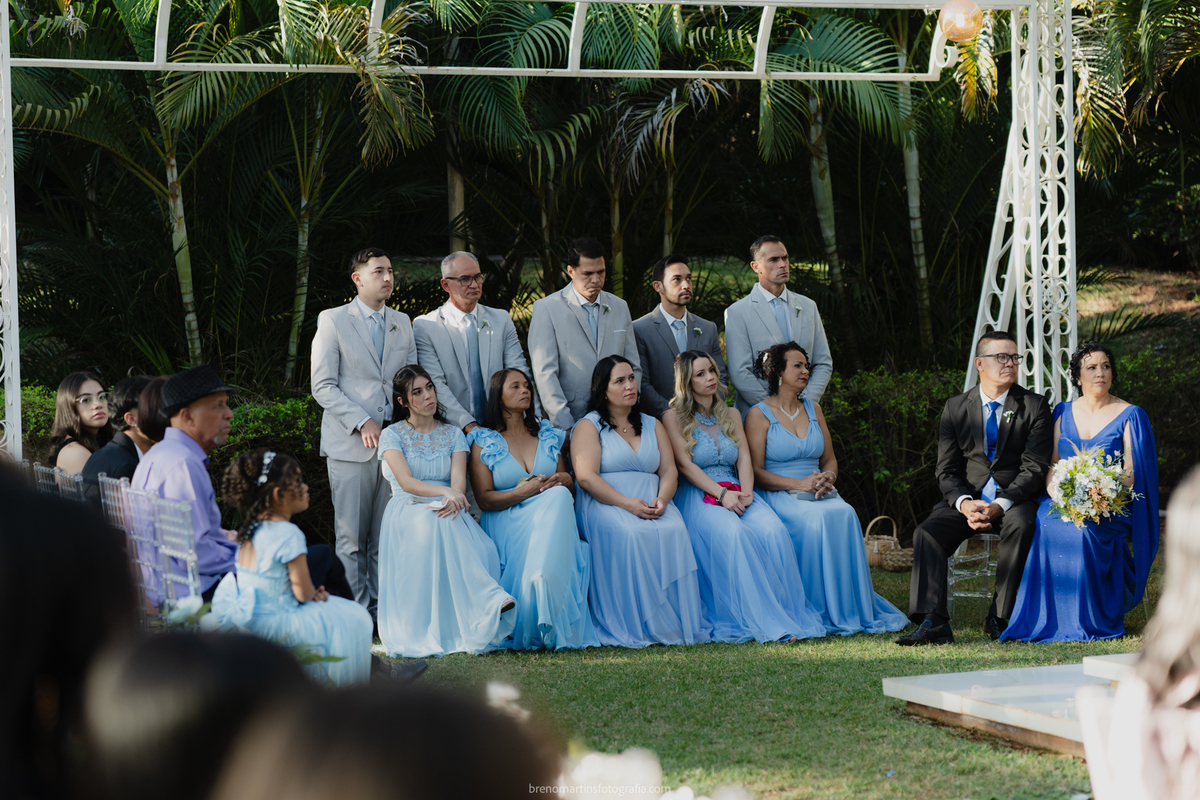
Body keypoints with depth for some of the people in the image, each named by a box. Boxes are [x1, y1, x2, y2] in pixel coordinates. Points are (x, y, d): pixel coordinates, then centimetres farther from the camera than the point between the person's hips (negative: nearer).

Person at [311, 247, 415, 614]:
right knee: (352, 538, -4)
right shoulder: (333, 321, 1)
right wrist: (363, 423, -13)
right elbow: (323, 386, -4)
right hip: (351, 444, -4)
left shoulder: (402, 323, 15)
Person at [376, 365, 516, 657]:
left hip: (447, 514, 3)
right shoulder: (392, 435, 8)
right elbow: (405, 481, -9)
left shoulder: (453, 434, 17)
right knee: (431, 525, -40)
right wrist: (445, 492, -28)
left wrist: (453, 499, -25)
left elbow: (459, 479, 1)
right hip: (406, 514, -3)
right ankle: (489, 600, -45)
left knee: (481, 549, -33)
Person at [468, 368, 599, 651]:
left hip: (553, 517, 3)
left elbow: (568, 484, 20)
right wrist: (524, 492, -16)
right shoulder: (483, 441, 9)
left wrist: (561, 481, -6)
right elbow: (484, 498, -1)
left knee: (558, 496, -35)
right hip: (506, 526, -3)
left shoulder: (547, 434, 21)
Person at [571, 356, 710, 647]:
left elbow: (669, 471, 14)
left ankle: (682, 622, -31)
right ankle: (636, 625, -34)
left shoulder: (652, 425, 24)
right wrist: (627, 504, -19)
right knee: (630, 534, -37)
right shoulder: (588, 426, 8)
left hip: (652, 504, 4)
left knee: (674, 531, -30)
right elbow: (586, 477, -6)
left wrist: (662, 500, -11)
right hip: (604, 504, -4)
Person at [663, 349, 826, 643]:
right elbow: (685, 464, -5)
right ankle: (757, 620, -37)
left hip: (736, 493, 4)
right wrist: (721, 494, -17)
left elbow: (744, 457, 10)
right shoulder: (674, 417, 5)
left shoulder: (731, 415, 21)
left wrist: (745, 493, -11)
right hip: (697, 495, -4)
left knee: (773, 530, -29)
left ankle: (789, 615, -31)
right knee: (731, 533, -37)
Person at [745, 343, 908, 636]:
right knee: (818, 520, -35)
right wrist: (798, 483, -18)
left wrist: (828, 478, -5)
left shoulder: (813, 409, 18)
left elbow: (829, 459, 20)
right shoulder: (760, 415, 1)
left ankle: (852, 607, -27)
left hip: (820, 493, 5)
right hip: (779, 497, -4)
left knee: (845, 515, -30)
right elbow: (756, 472, -6)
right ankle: (824, 611, -29)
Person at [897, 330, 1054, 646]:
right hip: (967, 499, 2)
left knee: (1021, 525, -36)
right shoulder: (955, 408, 7)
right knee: (927, 533, -24)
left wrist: (999, 506, -22)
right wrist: (964, 503, -19)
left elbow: (1035, 469, -7)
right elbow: (947, 471, 4)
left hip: (1014, 499, -2)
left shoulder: (1034, 407, 1)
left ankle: (999, 619, -26)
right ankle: (933, 622, -33)